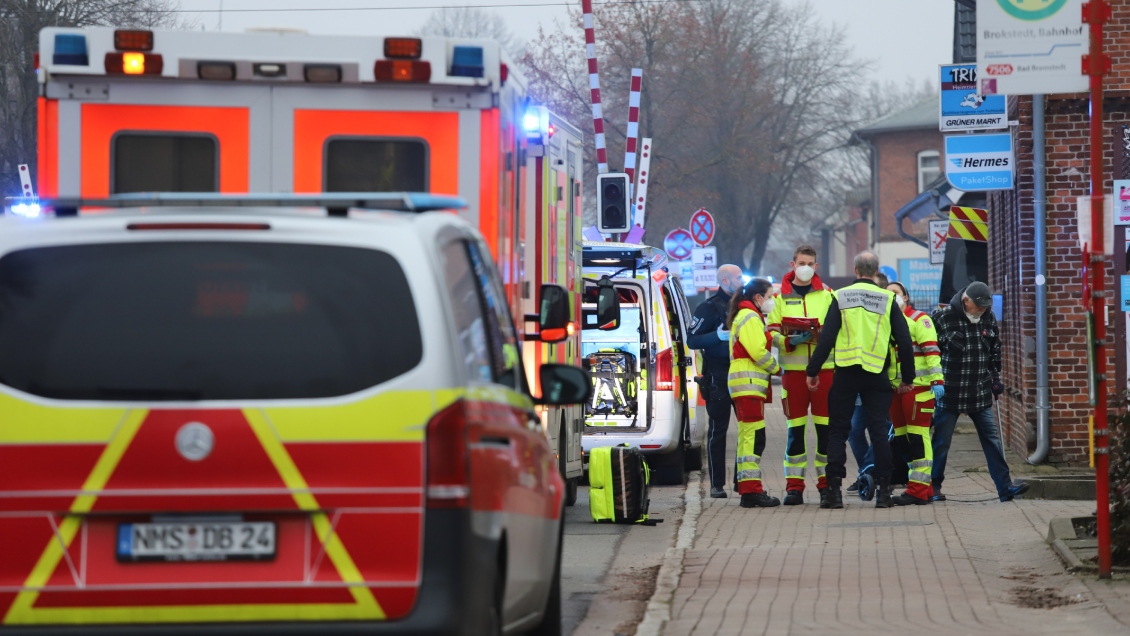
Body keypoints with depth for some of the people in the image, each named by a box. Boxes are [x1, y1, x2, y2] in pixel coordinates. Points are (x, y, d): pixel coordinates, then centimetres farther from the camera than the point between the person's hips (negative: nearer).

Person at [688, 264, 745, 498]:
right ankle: (717, 484, 1)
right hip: (718, 378, -7)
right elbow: (692, 340, -12)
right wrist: (718, 336, -26)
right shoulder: (710, 308, -6)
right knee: (718, 430, -2)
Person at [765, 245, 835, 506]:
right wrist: (791, 341, -16)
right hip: (793, 368, 0)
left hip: (824, 367, 0)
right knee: (795, 429, -1)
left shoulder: (827, 295, 10)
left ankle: (826, 483, 5)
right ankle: (794, 486, 1)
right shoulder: (780, 297, 8)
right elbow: (773, 333, 4)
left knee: (825, 427, -1)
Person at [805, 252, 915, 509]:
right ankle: (883, 490, -1)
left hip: (846, 373, 0)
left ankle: (834, 490, -1)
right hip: (877, 374, 0)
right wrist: (907, 377, 12)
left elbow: (827, 337, -4)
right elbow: (904, 340, 3)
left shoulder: (841, 297, 1)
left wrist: (813, 371, 2)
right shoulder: (887, 299, 3)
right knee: (879, 430, 3)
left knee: (838, 431, 5)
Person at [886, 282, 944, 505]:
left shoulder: (919, 319, -2)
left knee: (917, 436, -10)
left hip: (918, 386, -8)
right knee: (901, 436, 9)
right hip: (895, 387, 8)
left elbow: (931, 350, -11)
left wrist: (937, 380, -20)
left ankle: (918, 489, -11)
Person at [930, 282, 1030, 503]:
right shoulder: (943, 317, -11)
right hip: (950, 393, -5)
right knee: (941, 441, 3)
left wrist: (996, 379, 17)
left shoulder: (988, 318, 7)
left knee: (992, 439, 3)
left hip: (980, 393, 5)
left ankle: (1004, 486, 3)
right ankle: (934, 487, 16)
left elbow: (995, 352, 20)